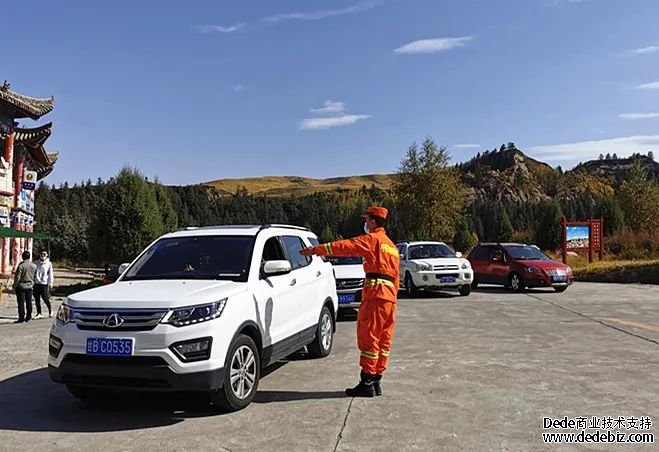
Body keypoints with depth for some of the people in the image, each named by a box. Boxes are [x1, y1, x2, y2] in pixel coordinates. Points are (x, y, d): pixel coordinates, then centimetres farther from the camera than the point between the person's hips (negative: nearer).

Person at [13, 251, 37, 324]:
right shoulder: (34, 266, 0)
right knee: (29, 302, 12)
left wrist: (14, 285, -3)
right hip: (30, 286, 5)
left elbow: (17, 277, -14)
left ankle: (21, 317, 0)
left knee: (21, 302, 0)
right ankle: (28, 316, 18)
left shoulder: (21, 265, -15)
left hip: (21, 286, -5)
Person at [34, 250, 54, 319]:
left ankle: (50, 310, 19)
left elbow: (50, 274, 2)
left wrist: (50, 282, -5)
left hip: (44, 283, -3)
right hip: (36, 283, 3)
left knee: (45, 298, -5)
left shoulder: (49, 263, 2)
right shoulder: (36, 263, 10)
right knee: (37, 299, 4)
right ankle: (39, 313, 13)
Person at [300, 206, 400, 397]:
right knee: (383, 340, 10)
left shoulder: (371, 239, -3)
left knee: (368, 338, -5)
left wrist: (316, 250, -8)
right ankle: (376, 381, 15)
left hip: (375, 292, -9)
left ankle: (367, 383, -2)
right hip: (390, 296, 9)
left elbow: (345, 246, -10)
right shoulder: (392, 246, 24)